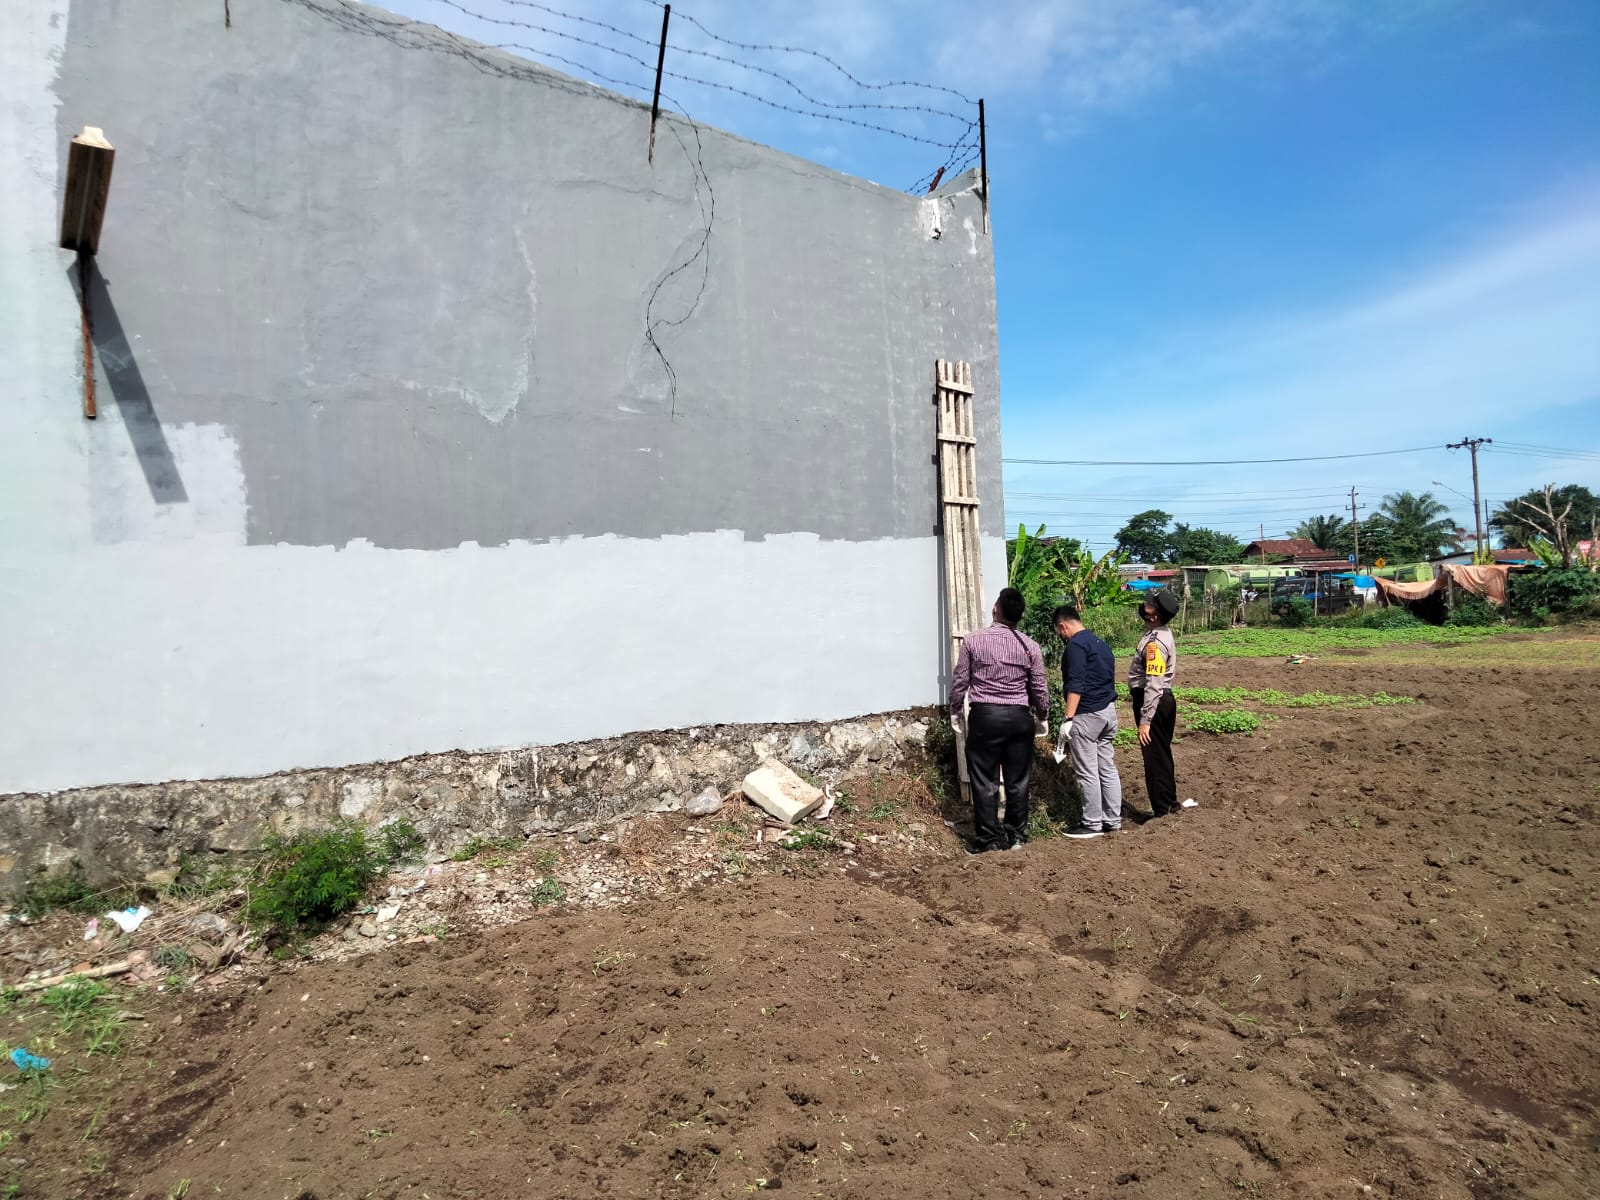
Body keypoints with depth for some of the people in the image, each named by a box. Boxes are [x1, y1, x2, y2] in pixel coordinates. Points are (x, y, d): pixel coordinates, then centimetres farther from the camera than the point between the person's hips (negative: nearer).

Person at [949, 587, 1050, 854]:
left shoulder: (973, 640, -5)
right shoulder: (1030, 646, 0)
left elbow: (959, 681, 1)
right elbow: (1039, 689, 6)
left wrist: (955, 711, 16)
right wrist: (1043, 715, 24)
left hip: (984, 716, -2)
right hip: (1019, 717, 2)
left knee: (985, 781, 4)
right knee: (1018, 780, 12)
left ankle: (989, 840, 9)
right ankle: (1016, 836, 20)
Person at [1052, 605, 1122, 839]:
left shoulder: (1076, 645, -12)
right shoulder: (1101, 644, 16)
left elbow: (1076, 685, -20)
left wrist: (1068, 719, -20)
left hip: (1087, 714, -9)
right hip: (1108, 711, 9)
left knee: (1087, 772, -2)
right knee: (1107, 768, 12)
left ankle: (1092, 824, 4)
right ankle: (1113, 819, 18)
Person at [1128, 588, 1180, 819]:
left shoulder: (1155, 643, -25)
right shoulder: (1161, 632, 6)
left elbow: (1153, 685, -28)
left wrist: (1145, 720, -28)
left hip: (1153, 702, -10)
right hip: (1164, 699, 10)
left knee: (1154, 757, 0)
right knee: (1162, 754, 19)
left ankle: (1161, 811, 9)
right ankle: (1170, 803, 32)